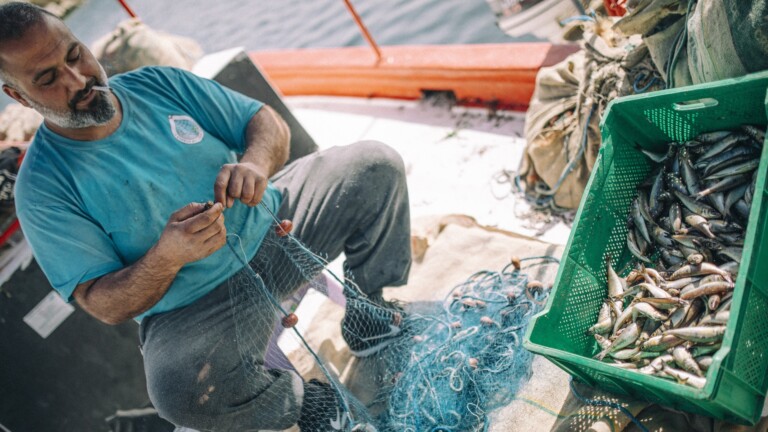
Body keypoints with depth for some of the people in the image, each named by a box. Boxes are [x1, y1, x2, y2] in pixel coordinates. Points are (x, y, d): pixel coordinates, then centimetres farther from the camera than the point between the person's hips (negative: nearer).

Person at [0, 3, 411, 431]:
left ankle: (366, 317, 10)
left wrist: (255, 162, -24)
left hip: (271, 224, 5)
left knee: (376, 164, -5)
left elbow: (267, 122, 0)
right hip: (196, 308, -4)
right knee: (180, 389, -36)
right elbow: (103, 304, -15)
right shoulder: (44, 188, -13)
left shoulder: (158, 83, -2)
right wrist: (167, 257, -36)